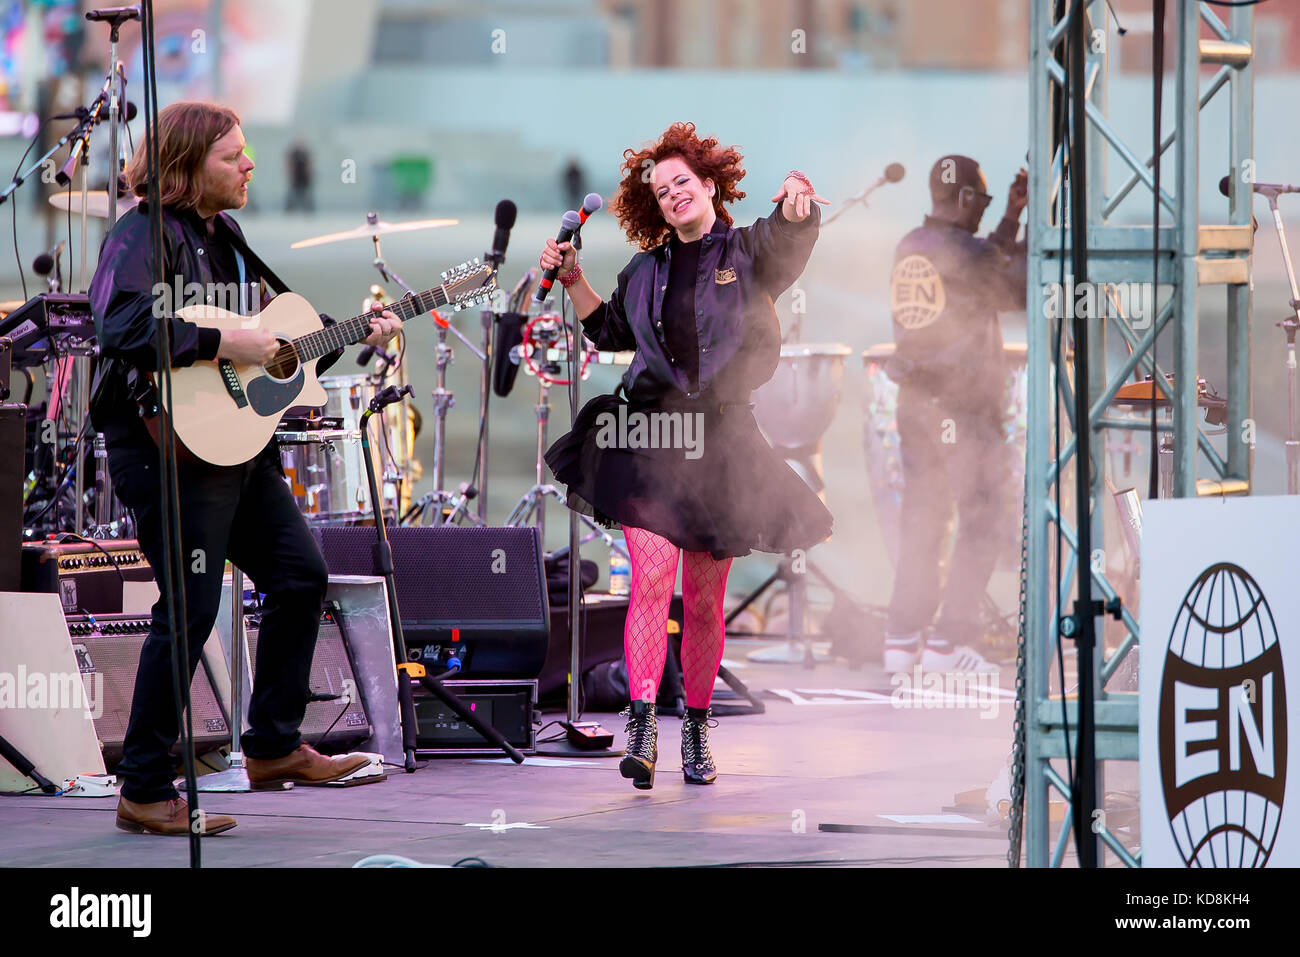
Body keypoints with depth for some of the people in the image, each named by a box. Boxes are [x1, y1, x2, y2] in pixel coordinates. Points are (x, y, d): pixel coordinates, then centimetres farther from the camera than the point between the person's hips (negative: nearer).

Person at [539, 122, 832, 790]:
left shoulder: (746, 252, 5)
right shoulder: (647, 270, 15)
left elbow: (790, 240, -17)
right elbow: (609, 330, 30)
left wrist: (796, 198, -39)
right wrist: (573, 282, 16)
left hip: (721, 441, -1)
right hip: (648, 435, 1)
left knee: (705, 597, 5)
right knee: (651, 576, -15)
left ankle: (697, 732, 17)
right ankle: (641, 725, -21)